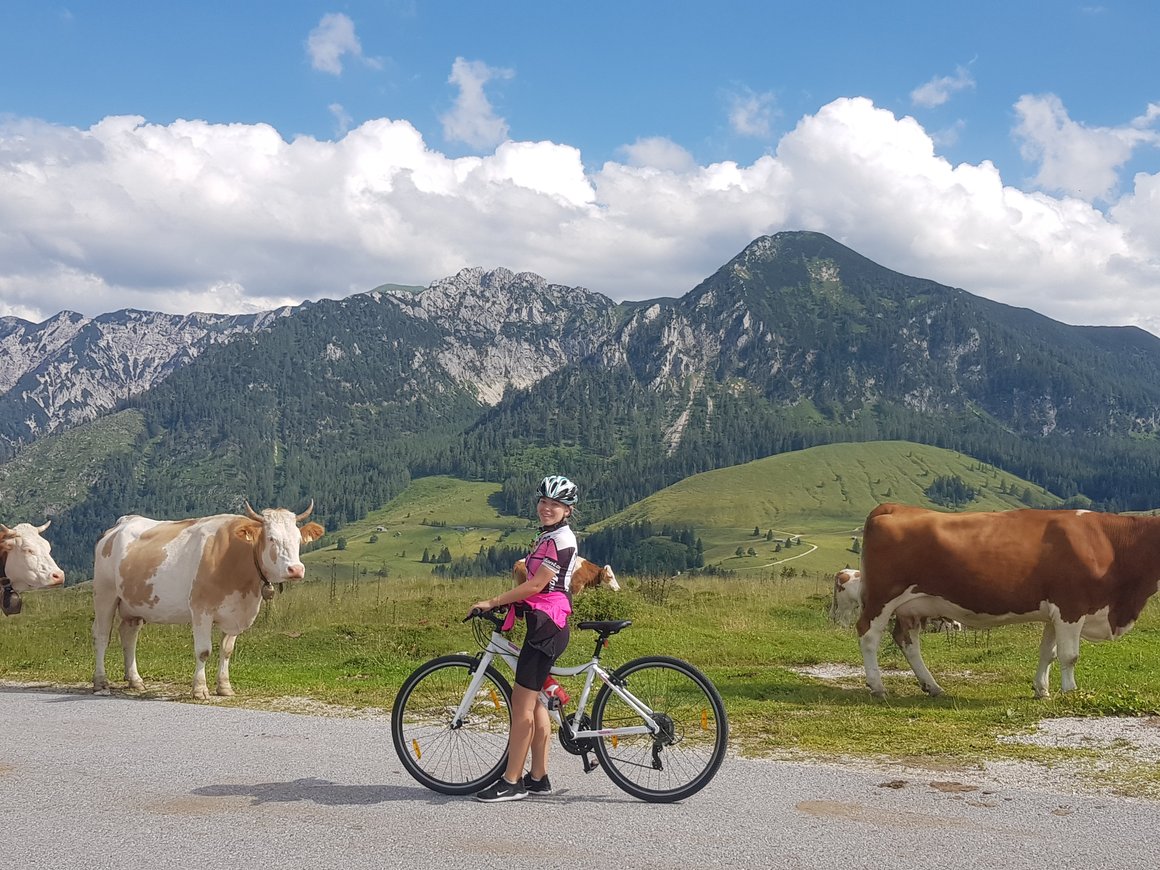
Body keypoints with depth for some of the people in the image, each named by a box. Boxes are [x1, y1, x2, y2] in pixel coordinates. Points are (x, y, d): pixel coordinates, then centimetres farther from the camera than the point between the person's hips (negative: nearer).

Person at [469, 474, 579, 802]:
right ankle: (539, 778, 17)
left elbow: (536, 585, -18)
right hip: (542, 624, 10)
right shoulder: (547, 537, 18)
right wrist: (501, 603, 10)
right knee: (534, 701, 12)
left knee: (522, 703, -8)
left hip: (547, 625, -10)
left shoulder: (561, 539, -13)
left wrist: (492, 602, -15)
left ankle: (511, 782, -3)